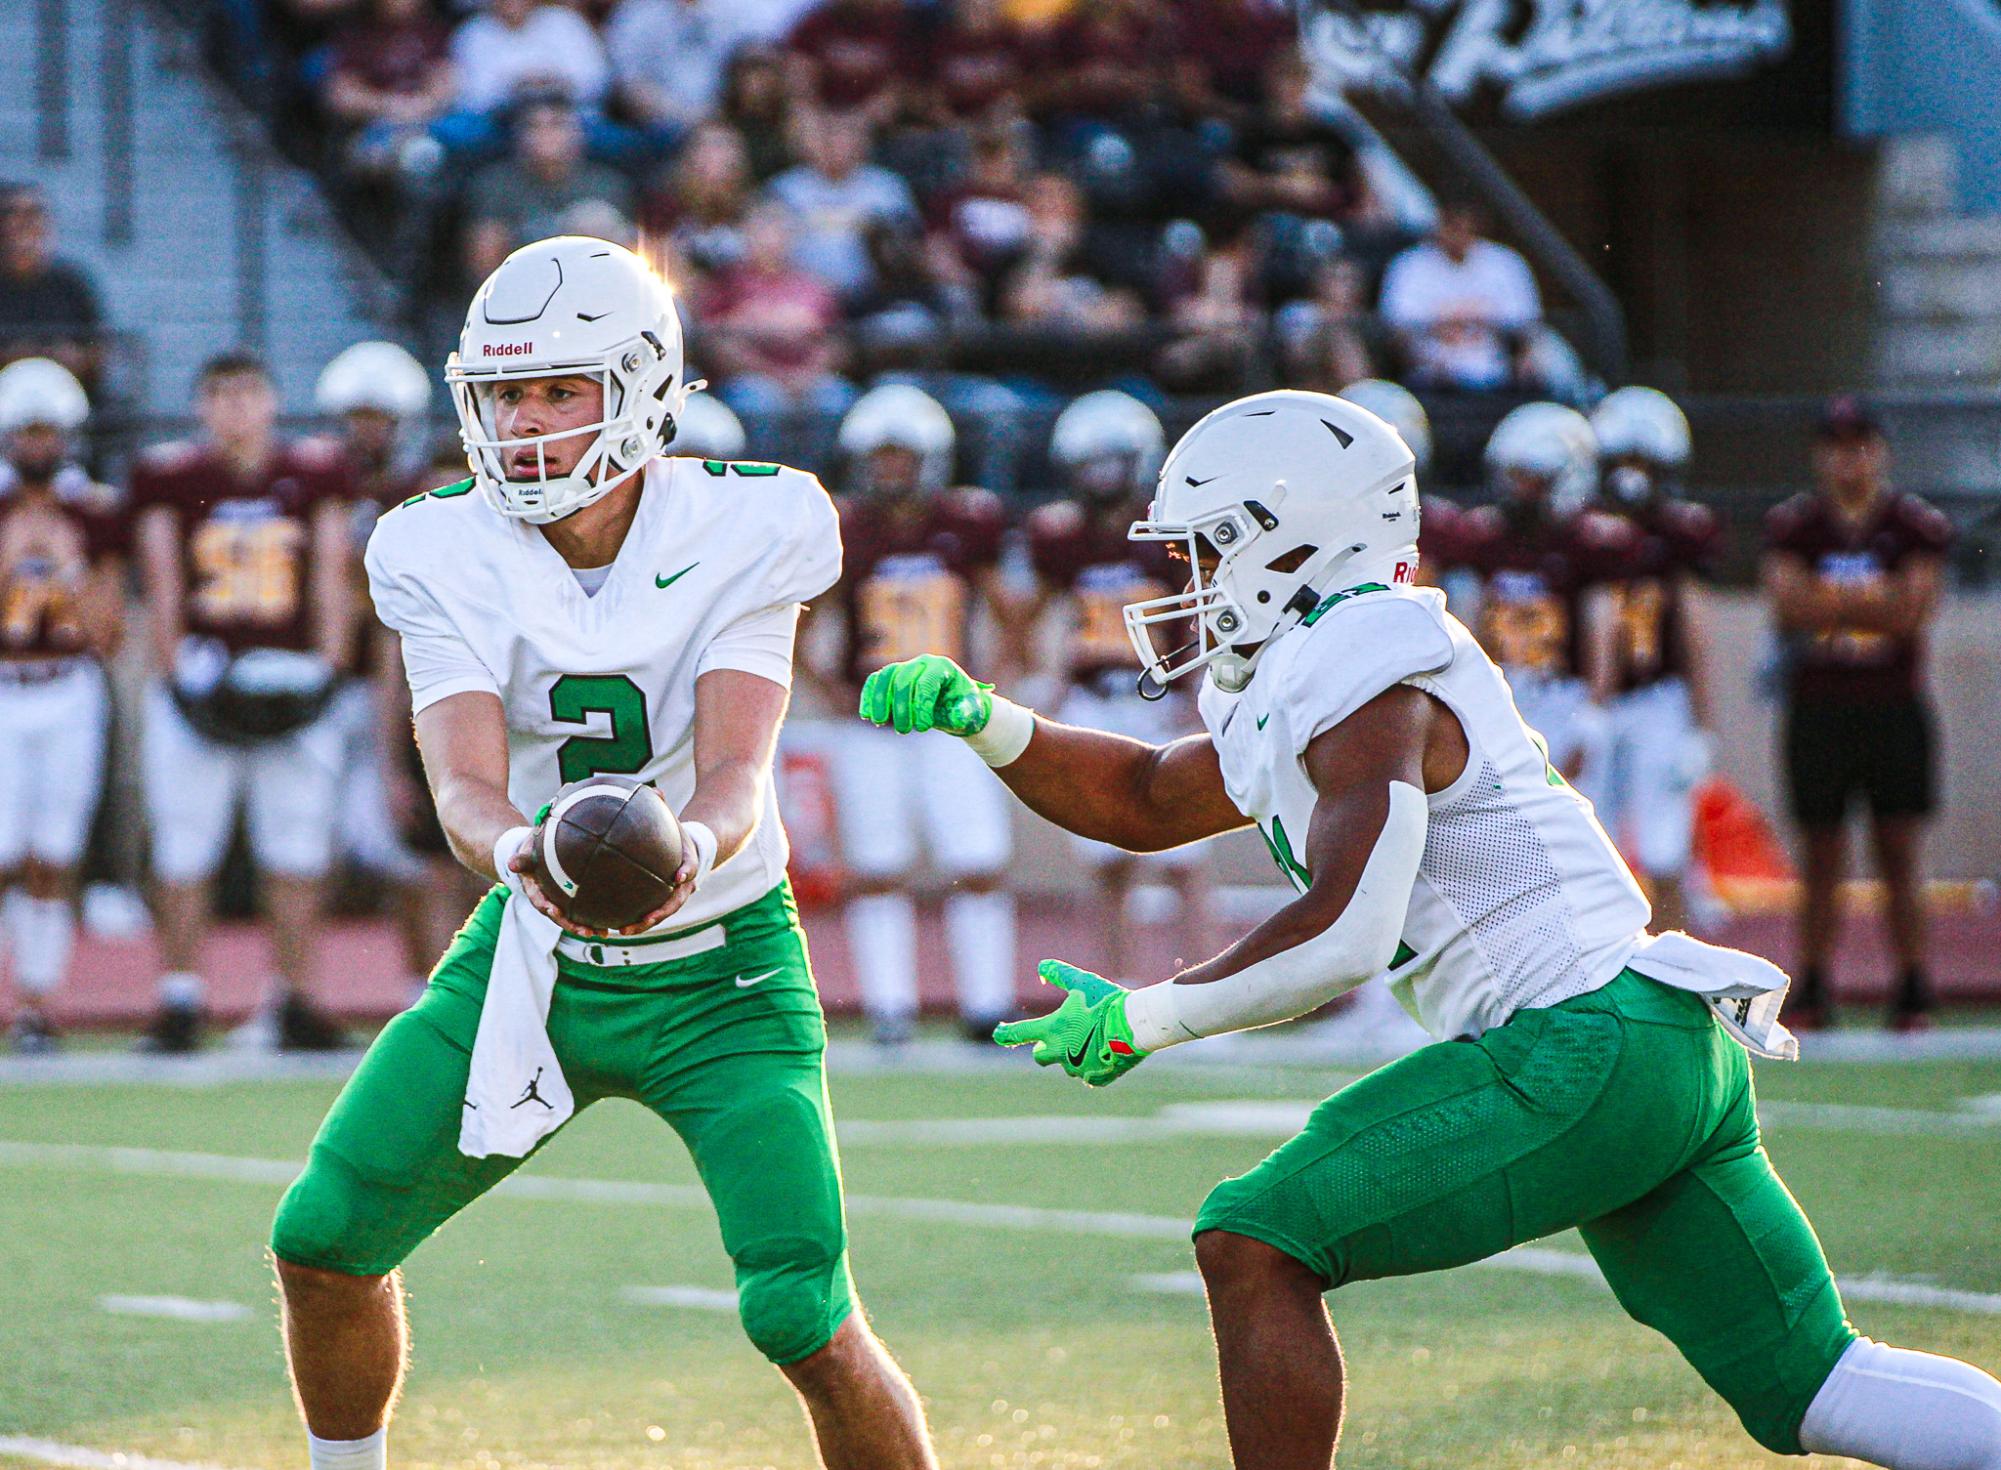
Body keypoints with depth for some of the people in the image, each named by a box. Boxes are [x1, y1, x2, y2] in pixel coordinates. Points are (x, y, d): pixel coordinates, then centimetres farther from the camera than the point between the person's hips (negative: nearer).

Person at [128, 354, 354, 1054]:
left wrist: (327, 662, -2)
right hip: (203, 675, -1)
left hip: (292, 677, 2)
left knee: (297, 857, 1)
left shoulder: (314, 475, 8)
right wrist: (174, 670, -7)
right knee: (184, 851, -3)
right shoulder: (171, 477, 2)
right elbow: (162, 583, 0)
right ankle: (180, 1001, 4)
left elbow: (331, 576, 7)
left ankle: (296, 1001, 8)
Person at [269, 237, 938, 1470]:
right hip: (533, 951, 3)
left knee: (803, 1318, -17)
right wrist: (516, 854, -45)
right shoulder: (448, 554, -10)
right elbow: (462, 783, -21)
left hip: (717, 969, -3)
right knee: (323, 1237, -2)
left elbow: (735, 772, -23)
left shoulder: (744, 533, -15)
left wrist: (691, 848, -47)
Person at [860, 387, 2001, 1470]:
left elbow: (1348, 936, -19)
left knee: (1253, 1246, -8)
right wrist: (978, 719, 22)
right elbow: (1143, 801, 34)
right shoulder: (1296, 698, 21)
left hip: (1584, 1050, -10)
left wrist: (1145, 1018, -10)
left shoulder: (1362, 672, -9)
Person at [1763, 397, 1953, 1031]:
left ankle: (1913, 987, 5)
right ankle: (1813, 986, 11)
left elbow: (1913, 613, -10)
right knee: (1823, 856, 4)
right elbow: (1789, 608, -9)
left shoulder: (1915, 525, 1)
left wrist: (1830, 601, -11)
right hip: (1818, 706, 1)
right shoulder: (1794, 525, 3)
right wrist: (1871, 602, -13)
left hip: (1894, 701, -1)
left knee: (1898, 853, 0)